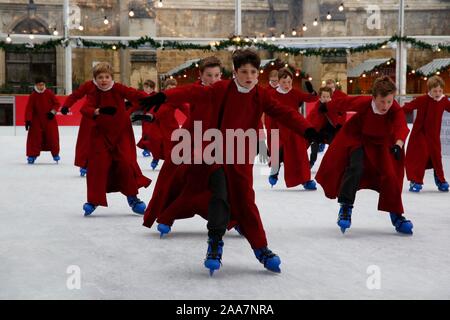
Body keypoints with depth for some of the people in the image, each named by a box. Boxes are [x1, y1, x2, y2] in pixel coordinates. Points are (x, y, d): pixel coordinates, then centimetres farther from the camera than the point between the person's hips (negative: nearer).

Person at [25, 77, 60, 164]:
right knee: (35, 137, -5)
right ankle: (32, 155, 4)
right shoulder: (33, 96, -6)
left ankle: (55, 153, 20)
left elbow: (57, 103, 3)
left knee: (52, 136, 2)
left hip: (49, 119, 1)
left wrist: (53, 111, -12)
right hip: (37, 120, -1)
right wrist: (28, 120, -14)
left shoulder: (49, 93, -4)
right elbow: (29, 108, -8)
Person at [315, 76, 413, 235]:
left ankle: (396, 215, 7)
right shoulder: (363, 103, -30)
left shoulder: (396, 110, -30)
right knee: (355, 167, -22)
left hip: (381, 142, 1)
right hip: (356, 137, -1)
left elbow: (401, 126, -47)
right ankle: (345, 208, -15)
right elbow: (344, 102, -13)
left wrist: (398, 144, -68)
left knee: (390, 174, -7)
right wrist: (326, 107, 5)